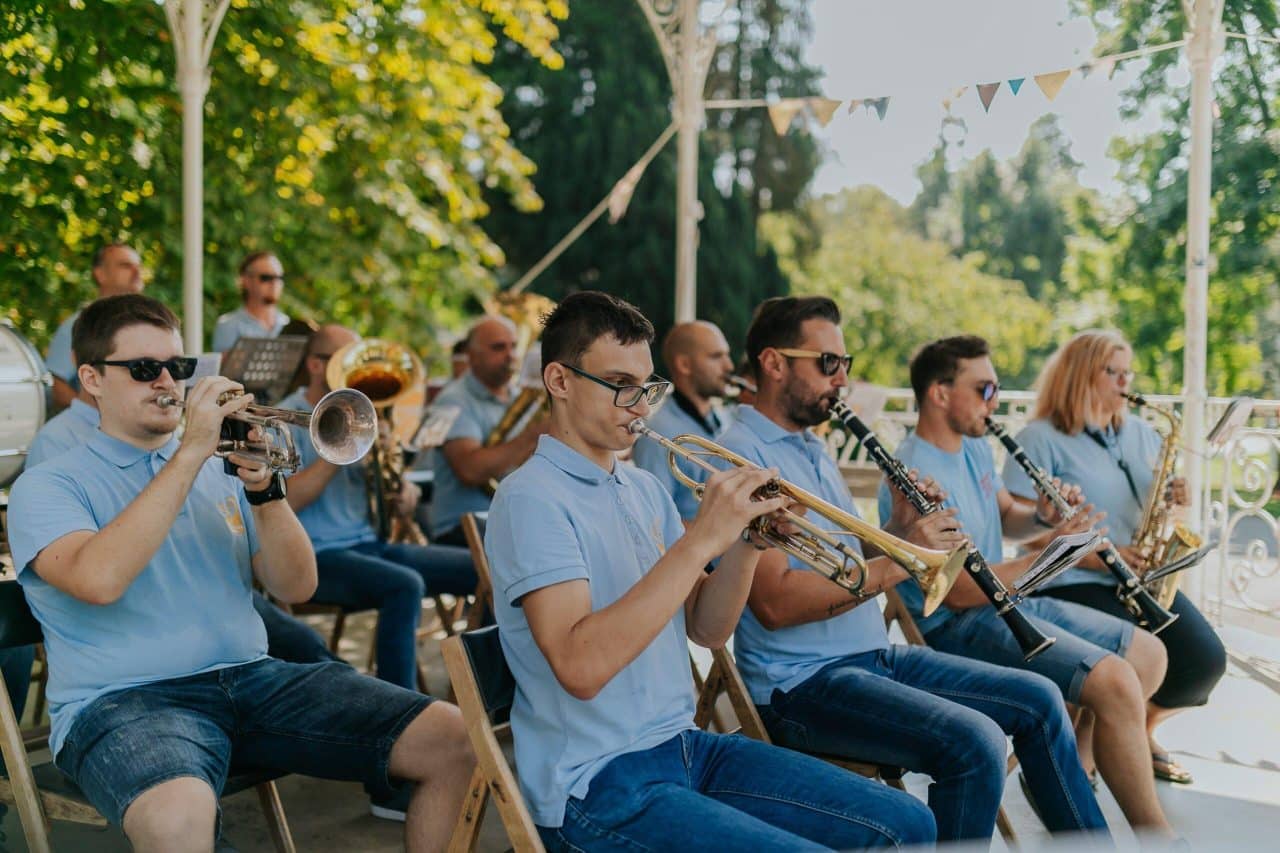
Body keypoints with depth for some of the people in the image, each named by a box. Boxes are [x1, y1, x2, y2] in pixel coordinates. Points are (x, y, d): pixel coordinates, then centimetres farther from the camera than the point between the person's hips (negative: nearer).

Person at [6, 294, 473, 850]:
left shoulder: (221, 471, 17)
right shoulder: (46, 486, 3)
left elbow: (295, 588, 8)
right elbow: (99, 580, -20)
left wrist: (264, 487, -8)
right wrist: (190, 453, -17)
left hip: (252, 677, 5)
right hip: (125, 698, -5)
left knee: (453, 742, -11)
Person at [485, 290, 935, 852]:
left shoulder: (644, 489, 12)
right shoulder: (530, 498, -14)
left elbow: (706, 630, 10)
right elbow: (580, 667, -27)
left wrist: (745, 543, -8)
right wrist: (701, 539, -27)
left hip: (684, 744, 8)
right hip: (597, 784, -8)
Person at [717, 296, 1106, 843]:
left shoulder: (814, 448, 17)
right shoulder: (740, 455, -15)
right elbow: (775, 602, -24)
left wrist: (899, 528, -3)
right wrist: (897, 561, -22)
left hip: (874, 655, 10)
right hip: (799, 681, -9)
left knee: (1036, 699, 8)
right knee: (973, 741, -26)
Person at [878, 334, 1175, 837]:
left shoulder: (974, 447, 8)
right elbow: (962, 591, -25)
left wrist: (1042, 517, -1)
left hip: (1007, 601, 10)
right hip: (958, 626, -10)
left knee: (1149, 654, 10)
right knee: (1116, 681, -24)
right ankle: (1155, 834, -7)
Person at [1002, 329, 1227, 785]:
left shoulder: (1140, 434, 17)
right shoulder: (1041, 440, -5)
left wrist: (1175, 500, 0)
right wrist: (1095, 556, -19)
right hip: (1070, 583, -6)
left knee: (1206, 660, -14)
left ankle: (1142, 729, 15)